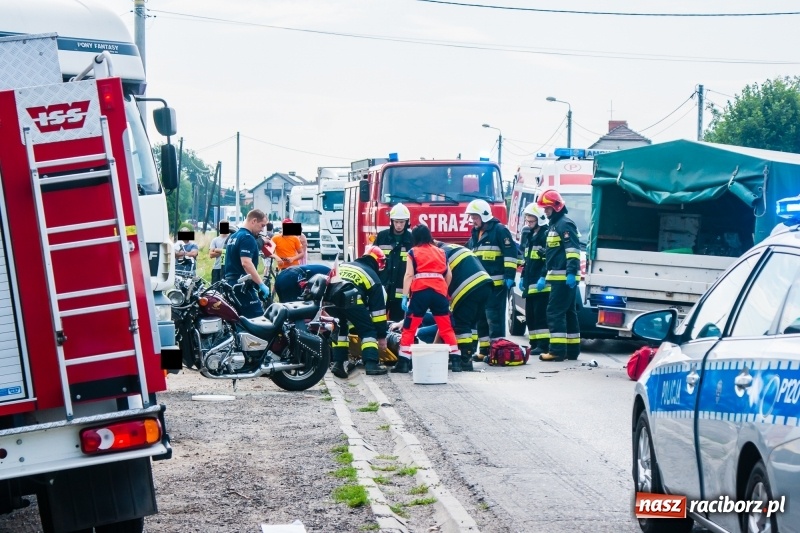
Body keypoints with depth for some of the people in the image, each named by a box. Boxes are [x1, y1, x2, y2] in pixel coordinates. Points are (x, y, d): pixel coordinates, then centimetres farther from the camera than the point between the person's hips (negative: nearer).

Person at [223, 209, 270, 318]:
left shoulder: (233, 236, 17)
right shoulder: (247, 238, -13)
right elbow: (246, 263, -24)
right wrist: (261, 284, -23)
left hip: (230, 283, 10)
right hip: (242, 286, -10)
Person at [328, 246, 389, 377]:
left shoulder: (343, 265, 36)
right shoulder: (372, 276, 22)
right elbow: (378, 308, 20)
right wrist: (381, 336, 24)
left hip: (330, 298, 4)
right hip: (350, 299, -4)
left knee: (339, 328, 26)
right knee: (368, 330, 11)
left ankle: (338, 363, 17)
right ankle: (371, 364, -3)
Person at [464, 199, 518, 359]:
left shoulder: (499, 230, -6)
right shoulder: (475, 234, 19)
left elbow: (510, 253, -13)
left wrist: (509, 276, -18)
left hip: (496, 283, -9)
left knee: (494, 316, -10)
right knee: (481, 317, 10)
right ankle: (484, 349, 16)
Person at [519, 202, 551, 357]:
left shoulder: (546, 234, -9)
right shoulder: (528, 235, 19)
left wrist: (543, 277, -23)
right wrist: (523, 277, 21)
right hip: (530, 283, 9)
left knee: (540, 314, -10)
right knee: (530, 315, 10)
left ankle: (543, 345, -10)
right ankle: (534, 343, 16)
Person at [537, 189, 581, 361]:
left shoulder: (565, 224, -11)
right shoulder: (554, 225, 21)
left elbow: (573, 249, -22)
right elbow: (551, 255, 28)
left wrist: (572, 272, -30)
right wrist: (544, 276, 28)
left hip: (564, 278, -11)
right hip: (560, 277, 11)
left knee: (555, 312, -12)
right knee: (568, 313, 12)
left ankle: (557, 350, -14)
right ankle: (572, 349, 16)